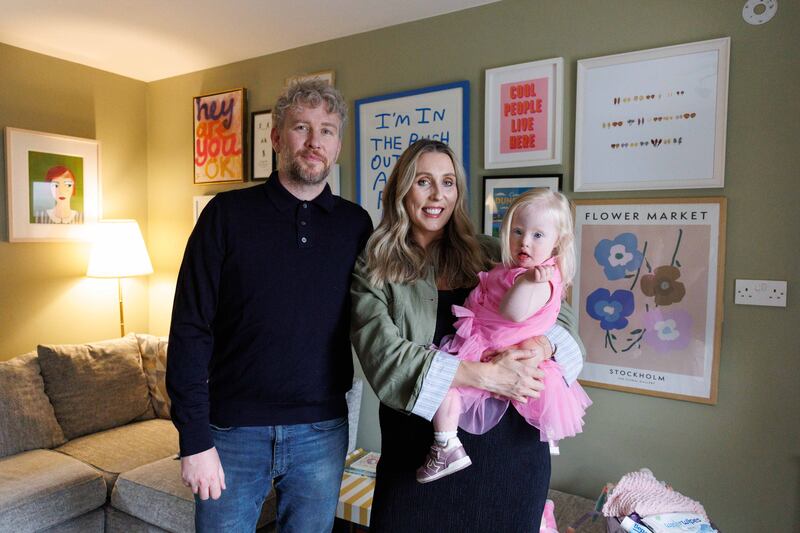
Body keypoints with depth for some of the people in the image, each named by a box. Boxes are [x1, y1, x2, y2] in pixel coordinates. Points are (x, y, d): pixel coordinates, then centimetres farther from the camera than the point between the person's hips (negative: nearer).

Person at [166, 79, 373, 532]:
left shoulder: (356, 224, 1)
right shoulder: (228, 214, -5)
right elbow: (190, 329, -7)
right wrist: (194, 439, -10)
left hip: (322, 433, 2)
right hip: (233, 431, -2)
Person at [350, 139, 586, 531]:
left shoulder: (489, 255, 7)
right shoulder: (374, 270, -1)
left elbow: (559, 314, 7)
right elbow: (383, 355, -15)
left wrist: (541, 345, -17)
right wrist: (485, 374, -22)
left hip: (512, 444, 3)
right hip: (423, 452, -2)